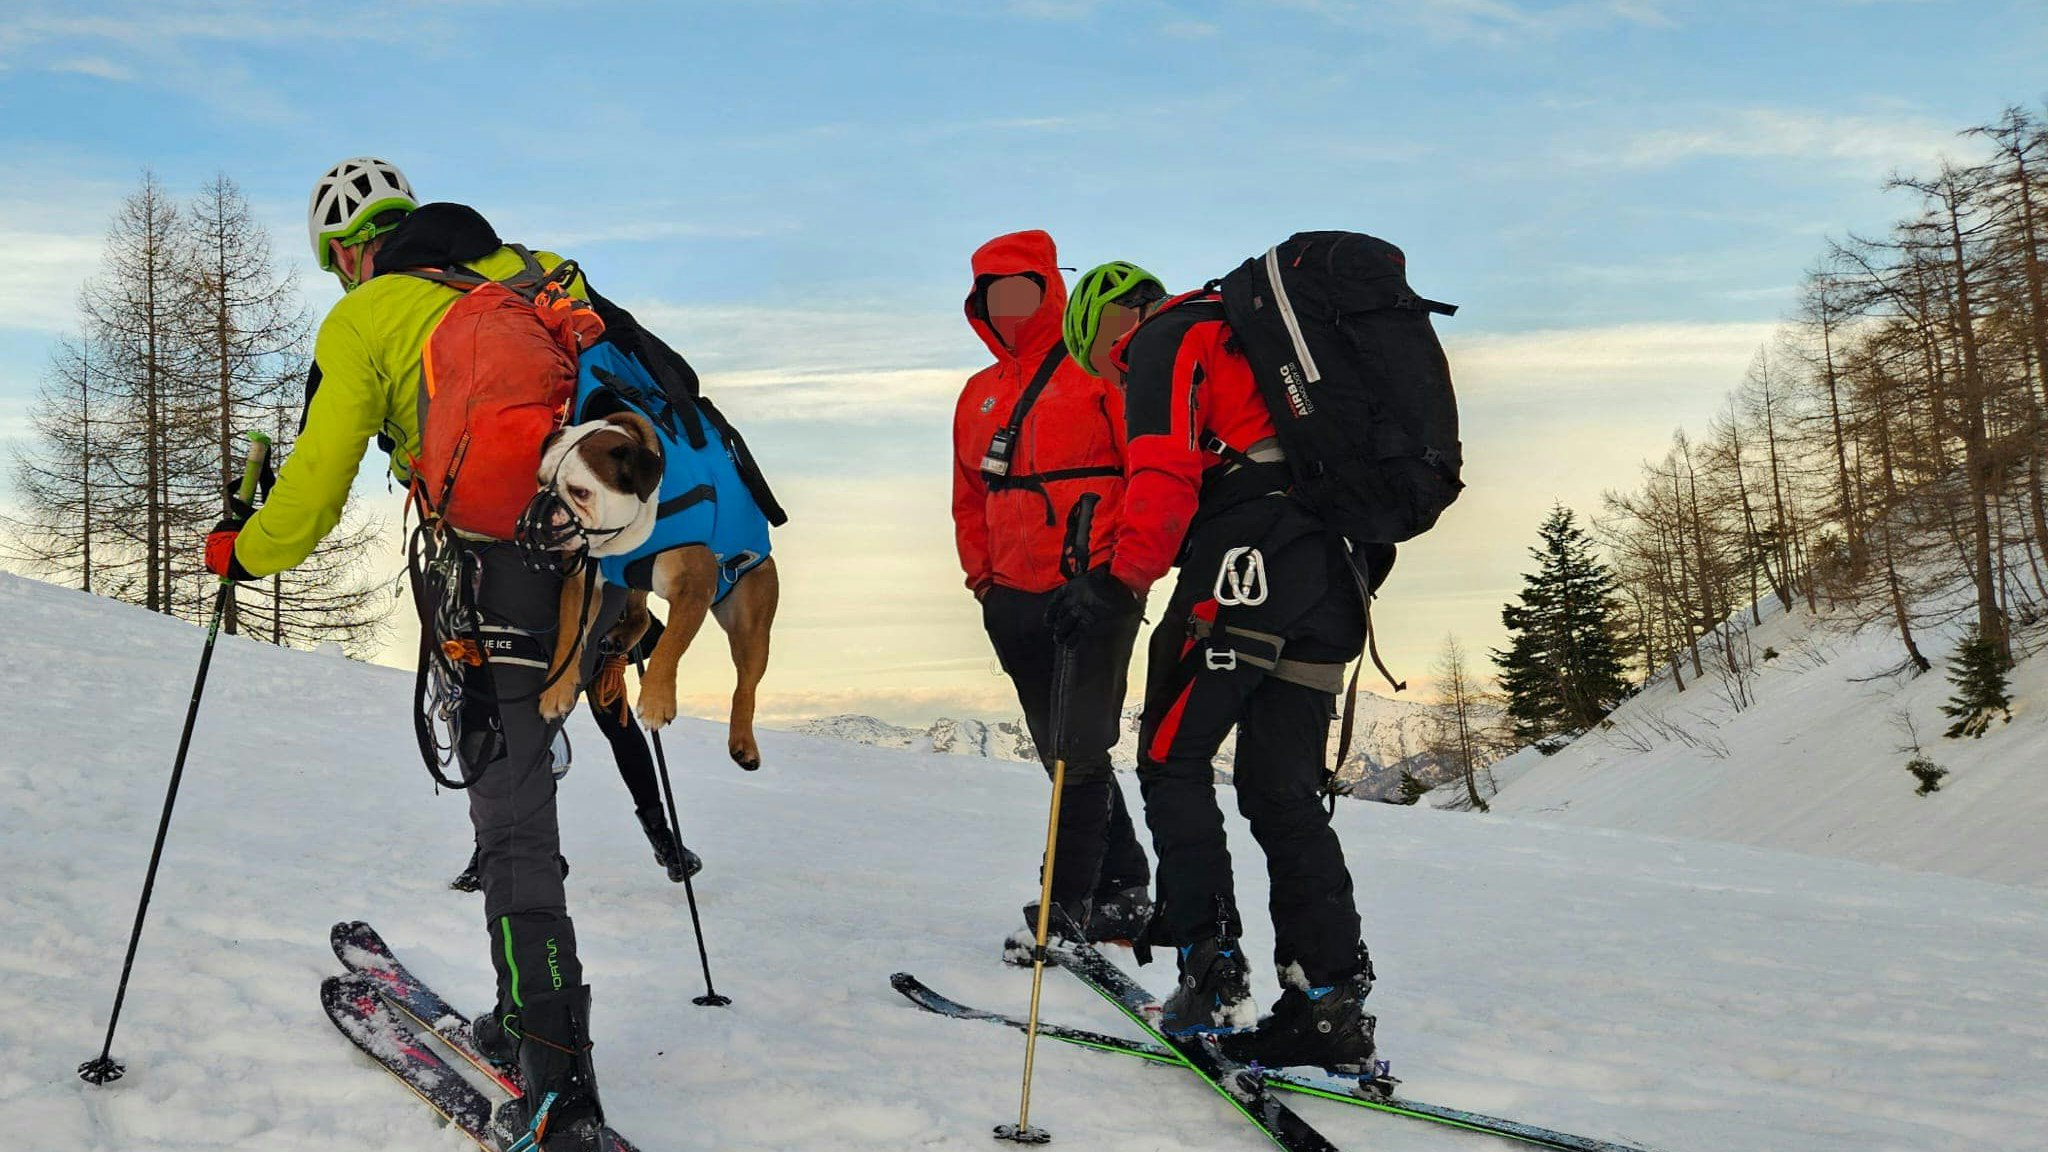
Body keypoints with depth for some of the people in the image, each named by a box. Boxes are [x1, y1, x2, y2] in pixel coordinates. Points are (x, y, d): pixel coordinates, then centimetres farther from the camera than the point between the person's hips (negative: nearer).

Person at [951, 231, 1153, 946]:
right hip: (1016, 601, 7)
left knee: (1079, 753, -9)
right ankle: (1123, 891, 22)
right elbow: (969, 498, 23)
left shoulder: (1098, 371, -3)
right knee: (1064, 756, 10)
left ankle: (1071, 906, -3)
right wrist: (982, 578, 12)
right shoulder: (980, 395, 16)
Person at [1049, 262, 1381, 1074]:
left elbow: (1165, 470, -12)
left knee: (1172, 760, 1)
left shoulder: (1165, 339, 6)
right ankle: (1330, 1004, 4)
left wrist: (1121, 582, -15)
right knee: (1284, 790, 8)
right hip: (1331, 574, 8)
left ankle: (1211, 974, -4)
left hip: (1248, 558, -8)